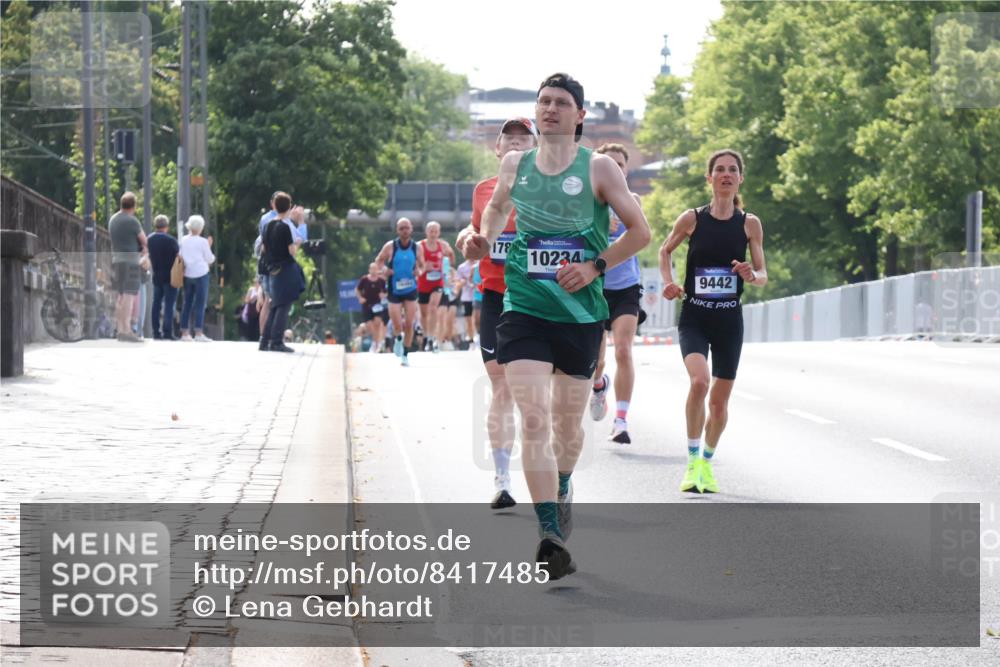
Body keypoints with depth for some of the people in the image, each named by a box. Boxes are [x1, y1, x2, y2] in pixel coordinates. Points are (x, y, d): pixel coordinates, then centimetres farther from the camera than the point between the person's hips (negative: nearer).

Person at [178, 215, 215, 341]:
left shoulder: (183, 240, 4)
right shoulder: (202, 242, -8)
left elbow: (180, 256, 14)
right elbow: (210, 259, -2)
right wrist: (209, 247, 11)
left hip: (187, 274, 5)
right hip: (200, 274, -5)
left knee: (187, 303, 9)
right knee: (200, 303, -4)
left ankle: (185, 333, 8)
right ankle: (198, 333, -10)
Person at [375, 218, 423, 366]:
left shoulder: (416, 247, -1)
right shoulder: (390, 246, -7)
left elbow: (421, 265, 12)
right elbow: (379, 260, 6)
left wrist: (419, 271, -11)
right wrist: (383, 269, -15)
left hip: (411, 290, 1)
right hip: (394, 291, -1)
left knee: (409, 324, -2)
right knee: (397, 325, -5)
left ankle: (405, 354, 13)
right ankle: (399, 338, 31)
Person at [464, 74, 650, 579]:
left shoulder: (598, 168, -3)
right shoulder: (514, 164, 5)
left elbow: (640, 231, 1)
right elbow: (497, 207, 26)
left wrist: (596, 267, -11)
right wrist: (483, 239, 6)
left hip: (581, 312, 0)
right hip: (524, 310, 0)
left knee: (568, 422, 14)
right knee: (533, 420, -16)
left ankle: (561, 491, 45)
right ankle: (551, 536, -21)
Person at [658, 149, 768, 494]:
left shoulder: (750, 224, 1)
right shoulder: (692, 219, -2)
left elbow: (763, 276, 5)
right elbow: (665, 250, 15)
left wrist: (751, 276, -17)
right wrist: (669, 282, -1)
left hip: (729, 319, 2)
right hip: (694, 317, -2)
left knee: (720, 400, 8)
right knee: (699, 381, -26)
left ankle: (707, 461, 33)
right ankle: (692, 461, -13)